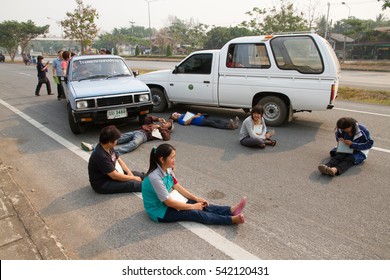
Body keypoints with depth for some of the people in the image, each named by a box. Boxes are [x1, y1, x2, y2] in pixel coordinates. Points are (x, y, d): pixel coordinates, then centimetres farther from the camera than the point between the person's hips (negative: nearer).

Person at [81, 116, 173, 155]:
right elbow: (147, 119, 35)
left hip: (144, 134, -7)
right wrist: (157, 119, 24)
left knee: (134, 143, -41)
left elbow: (167, 138, -4)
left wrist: (159, 127, 1)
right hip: (137, 131, 7)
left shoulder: (165, 131, 17)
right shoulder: (155, 124, 37)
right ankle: (92, 147, -20)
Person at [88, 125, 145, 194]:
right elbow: (115, 176, -29)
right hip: (102, 184, -9)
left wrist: (129, 172, -7)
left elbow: (118, 160, 8)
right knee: (131, 183, -22)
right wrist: (133, 178, -18)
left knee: (139, 175, 3)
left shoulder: (108, 147, -5)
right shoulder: (101, 156, -33)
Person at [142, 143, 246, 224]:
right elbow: (169, 202, -26)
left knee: (202, 205, -6)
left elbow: (177, 186, 5)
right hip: (159, 212, -8)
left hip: (166, 202, 8)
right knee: (195, 213, -17)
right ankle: (232, 219, -17)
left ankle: (231, 210, -7)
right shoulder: (155, 177, -31)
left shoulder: (167, 169, -5)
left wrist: (196, 199, -1)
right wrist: (192, 206, -18)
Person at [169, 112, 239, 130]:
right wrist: (193, 117, -11)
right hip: (199, 121, -8)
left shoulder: (185, 114, 33)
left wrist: (198, 114, 11)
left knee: (218, 120, -14)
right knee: (212, 123, -28)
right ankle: (229, 126, -45)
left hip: (202, 117, 8)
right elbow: (186, 123, -11)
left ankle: (232, 123, -31)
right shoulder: (180, 119, 10)